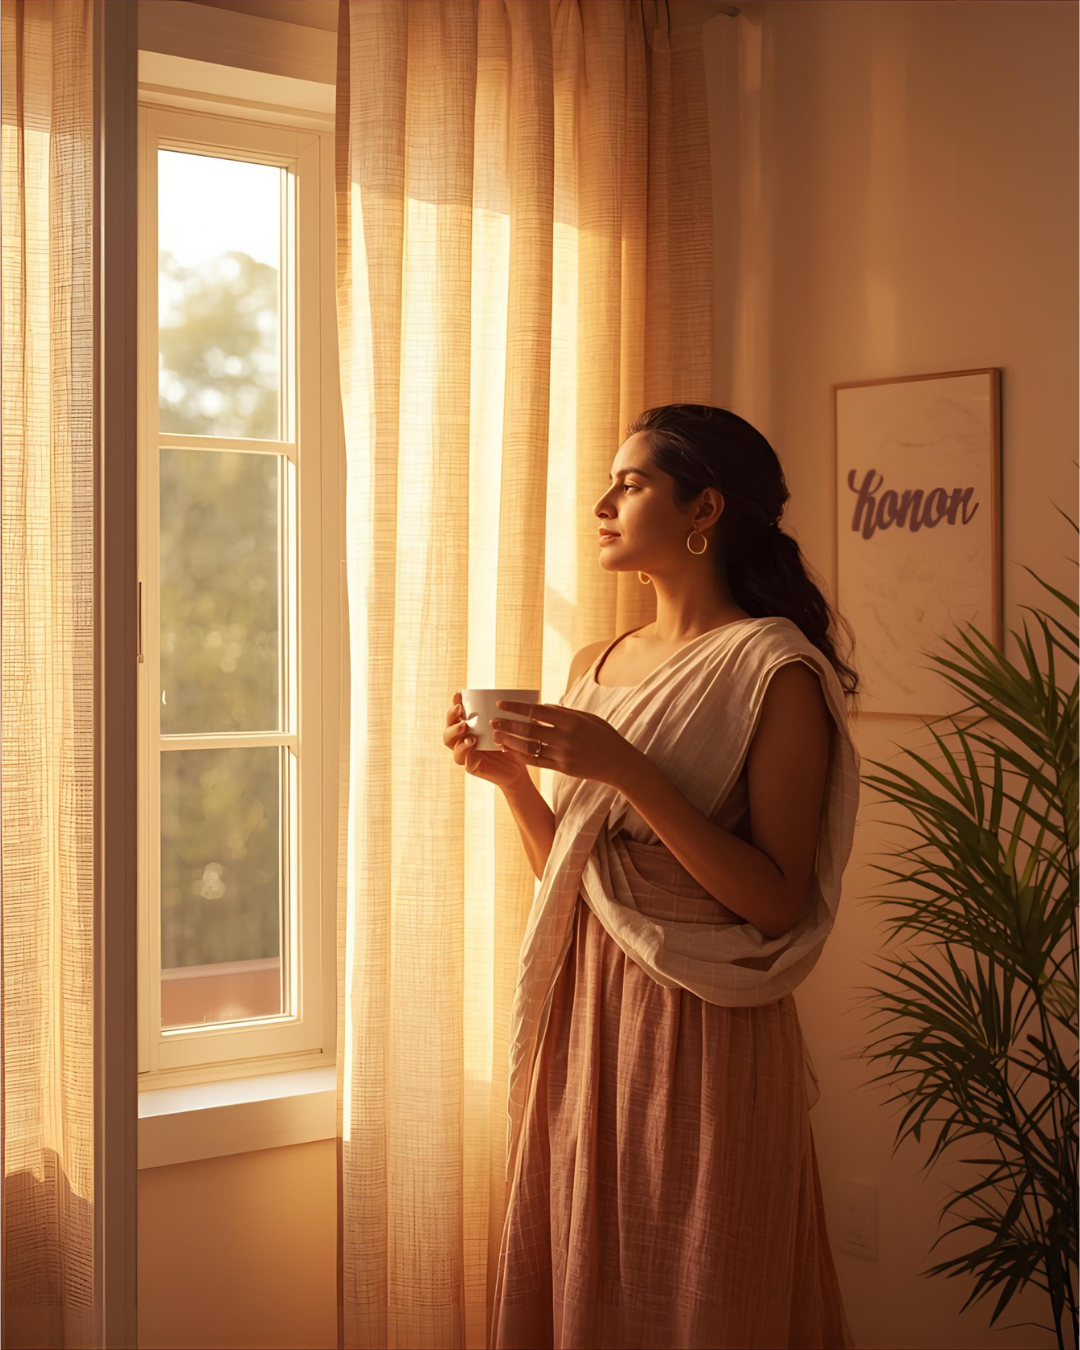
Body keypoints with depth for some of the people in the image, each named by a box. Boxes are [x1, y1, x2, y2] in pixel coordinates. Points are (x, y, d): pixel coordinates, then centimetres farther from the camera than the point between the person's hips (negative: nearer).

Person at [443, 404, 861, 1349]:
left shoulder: (776, 671, -11)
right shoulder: (597, 667, 11)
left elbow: (779, 901, -16)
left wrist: (628, 771, -22)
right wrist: (511, 777, 0)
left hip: (704, 1028, -6)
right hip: (587, 1013, 7)